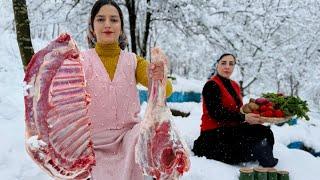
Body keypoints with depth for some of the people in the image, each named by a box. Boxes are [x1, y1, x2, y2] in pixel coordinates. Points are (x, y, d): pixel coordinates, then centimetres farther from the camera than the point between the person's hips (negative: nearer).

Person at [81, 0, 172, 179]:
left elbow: (166, 90, -11)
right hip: (95, 144, -1)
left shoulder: (134, 60, 4)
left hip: (129, 137, 2)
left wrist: (158, 79, -35)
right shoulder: (80, 60, -1)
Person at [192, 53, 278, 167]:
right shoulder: (211, 85, -9)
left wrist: (254, 117, -6)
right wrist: (244, 118, -27)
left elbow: (238, 109, 14)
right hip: (214, 133, -8)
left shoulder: (234, 86, 19)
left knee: (265, 131, -14)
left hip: (230, 129, 8)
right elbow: (217, 112, -20)